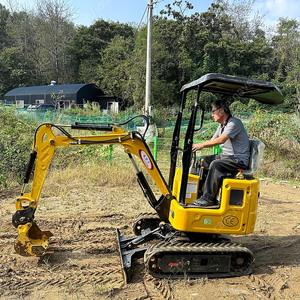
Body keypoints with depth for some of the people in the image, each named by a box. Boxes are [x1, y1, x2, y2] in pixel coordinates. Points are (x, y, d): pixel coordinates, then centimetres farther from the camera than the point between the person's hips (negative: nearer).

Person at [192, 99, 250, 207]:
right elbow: (212, 141, 17)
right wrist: (196, 146, 1)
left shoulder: (234, 123, -15)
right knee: (203, 160, 2)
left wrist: (201, 145, -26)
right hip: (225, 156, 10)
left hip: (239, 160, -10)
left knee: (215, 164, -31)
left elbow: (221, 140, -27)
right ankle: (200, 189, 2)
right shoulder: (222, 126, 16)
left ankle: (209, 198, -25)